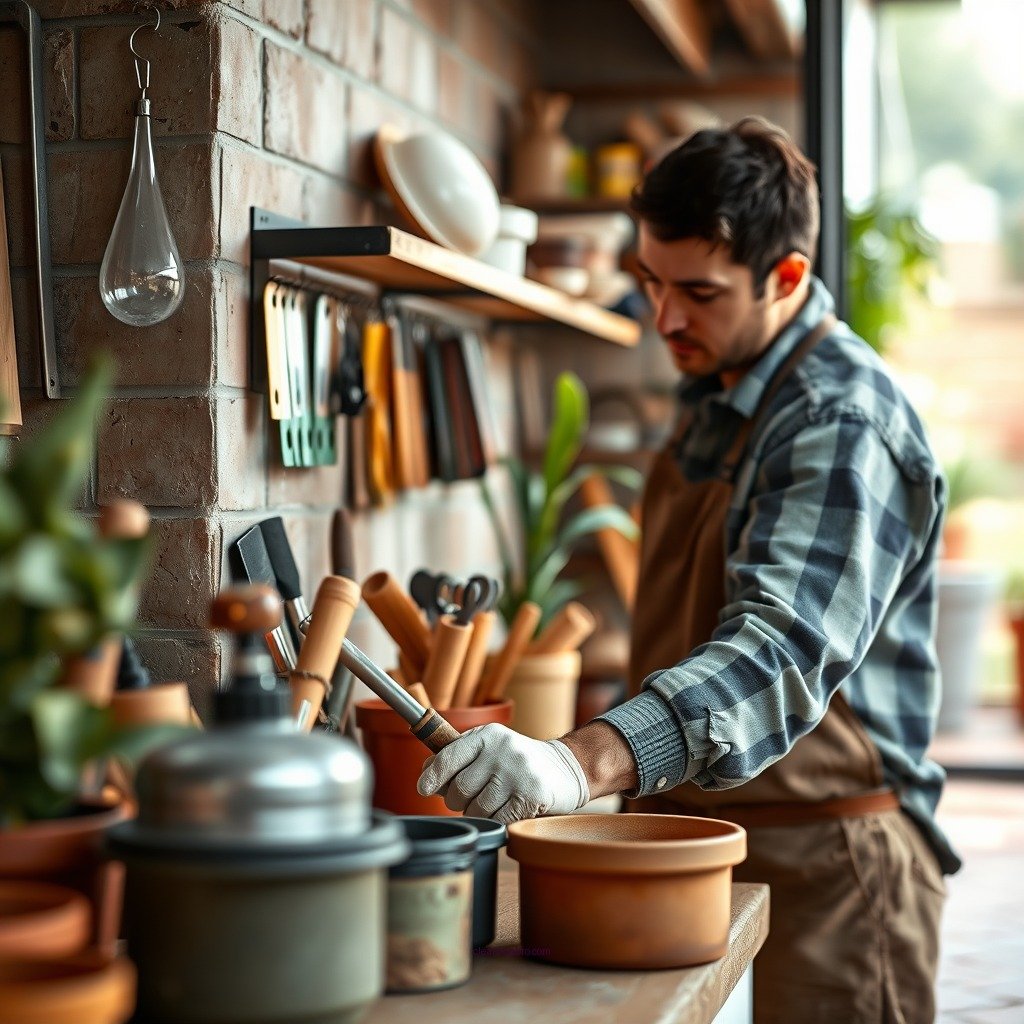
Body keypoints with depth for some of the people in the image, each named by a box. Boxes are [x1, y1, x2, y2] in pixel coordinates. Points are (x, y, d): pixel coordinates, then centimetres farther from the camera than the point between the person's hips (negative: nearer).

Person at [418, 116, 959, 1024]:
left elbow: (779, 653, -37)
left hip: (821, 862, -8)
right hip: (697, 843, 8)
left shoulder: (845, 425, -22)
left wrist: (587, 762, -52)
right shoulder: (714, 390, 7)